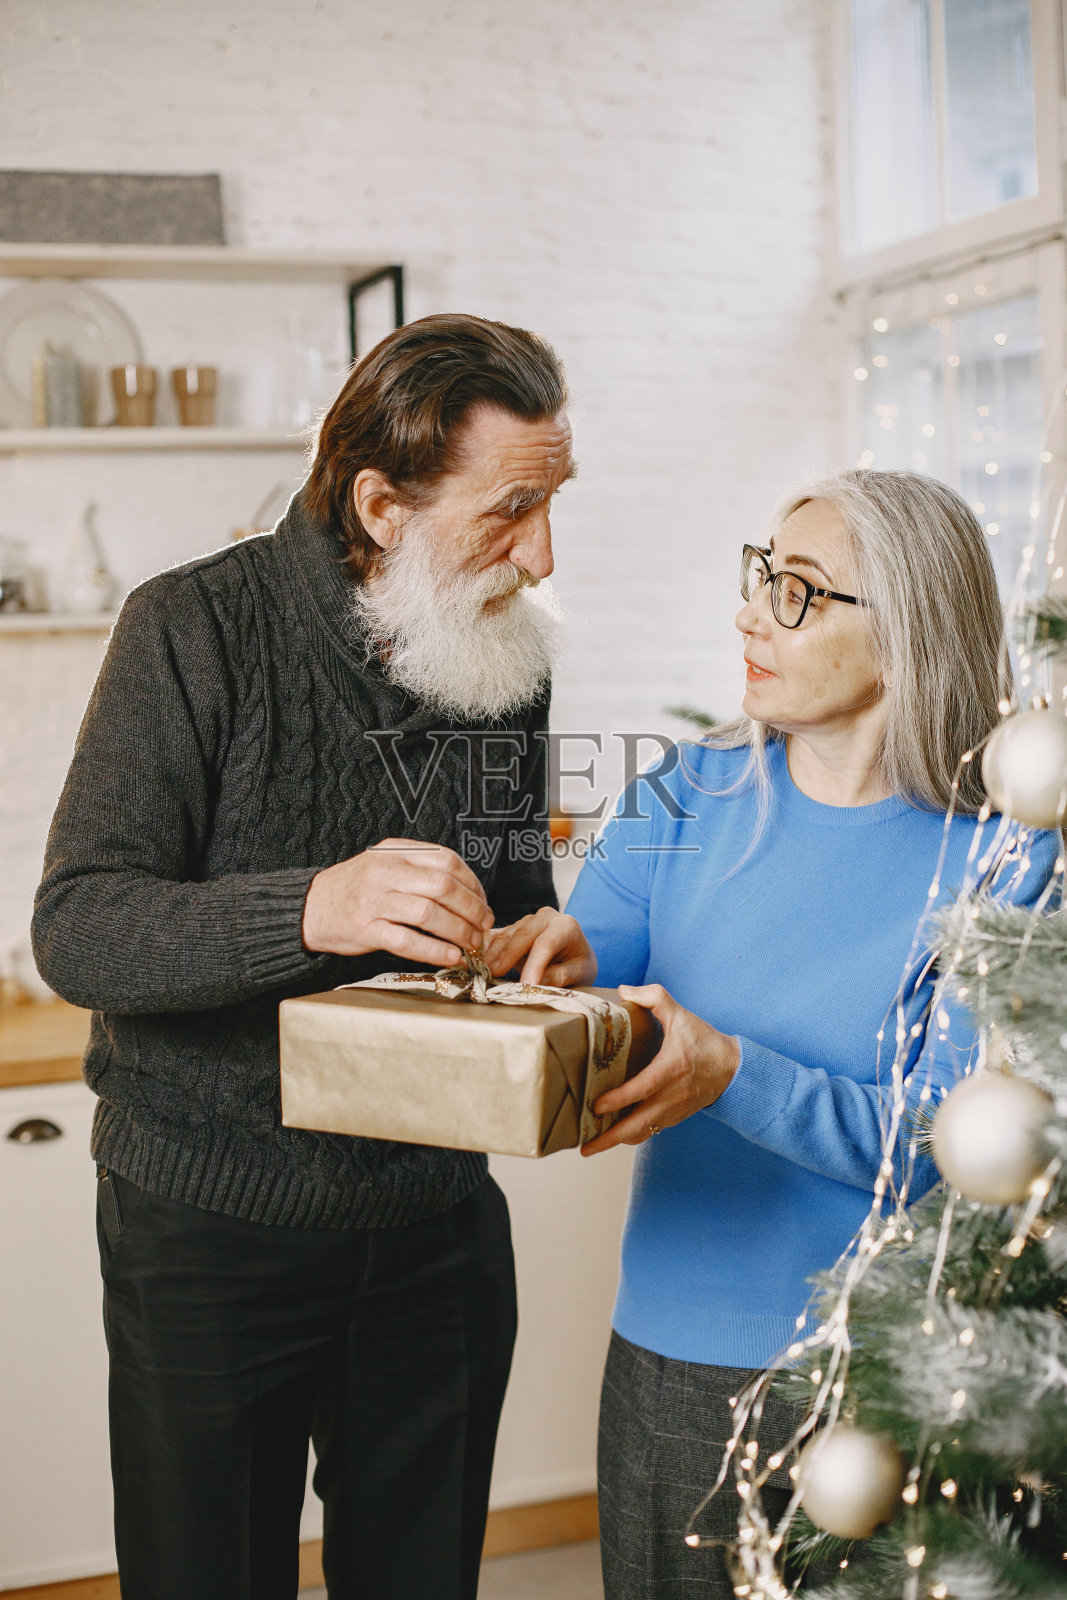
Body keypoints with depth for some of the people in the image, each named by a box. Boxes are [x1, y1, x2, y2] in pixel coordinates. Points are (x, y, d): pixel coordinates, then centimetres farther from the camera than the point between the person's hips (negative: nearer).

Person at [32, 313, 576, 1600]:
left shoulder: (509, 653, 3)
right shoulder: (197, 629, -14)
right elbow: (77, 932, -20)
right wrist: (311, 910, -37)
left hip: (438, 1224, 5)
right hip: (214, 1235, -4)